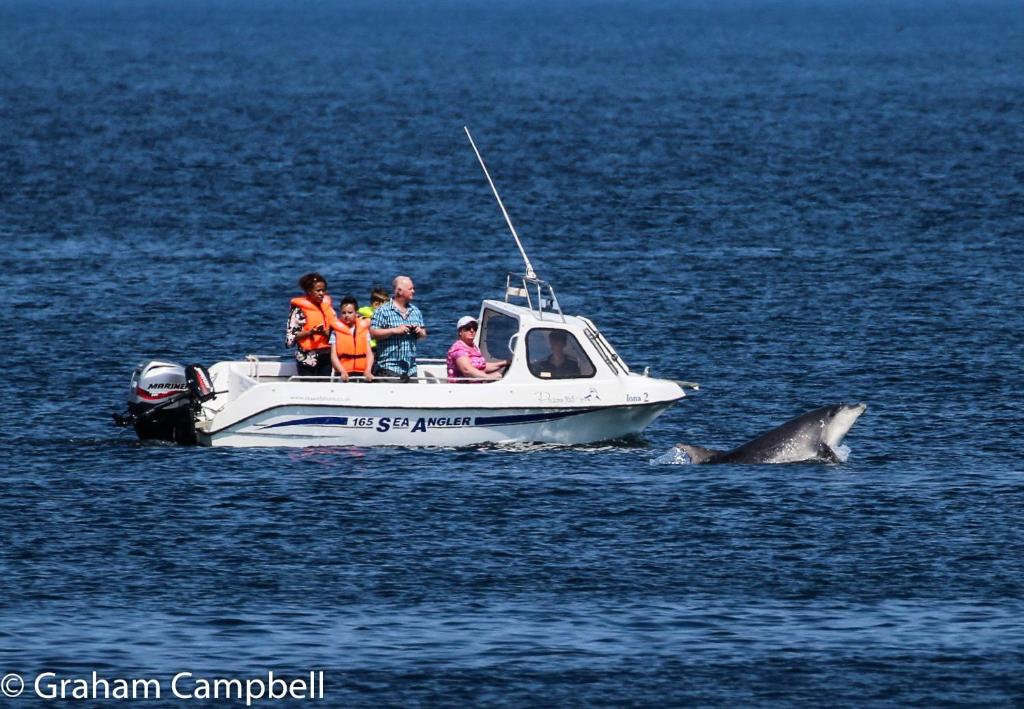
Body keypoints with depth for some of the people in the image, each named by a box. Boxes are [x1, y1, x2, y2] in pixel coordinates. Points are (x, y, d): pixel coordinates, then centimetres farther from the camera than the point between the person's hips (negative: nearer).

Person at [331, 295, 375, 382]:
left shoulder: (364, 329, 11)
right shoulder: (337, 330, 5)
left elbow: (369, 353, 7)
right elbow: (333, 355, 0)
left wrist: (368, 371, -9)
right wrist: (342, 372, -15)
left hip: (362, 373, 2)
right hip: (344, 375, -2)